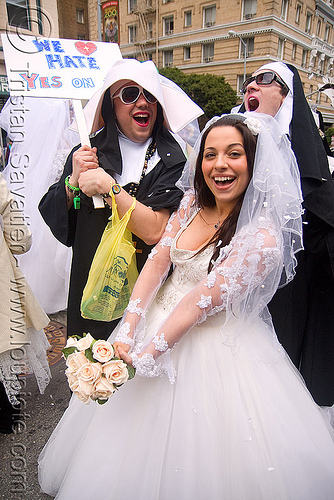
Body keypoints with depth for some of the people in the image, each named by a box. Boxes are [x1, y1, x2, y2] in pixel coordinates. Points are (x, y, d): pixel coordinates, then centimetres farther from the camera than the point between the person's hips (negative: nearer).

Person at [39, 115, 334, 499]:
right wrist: (127, 334, -14)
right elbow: (157, 262, -8)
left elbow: (200, 302, -24)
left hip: (213, 344, -6)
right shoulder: (193, 202, -5)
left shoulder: (262, 237, -24)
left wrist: (144, 357, -18)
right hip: (158, 319, 6)